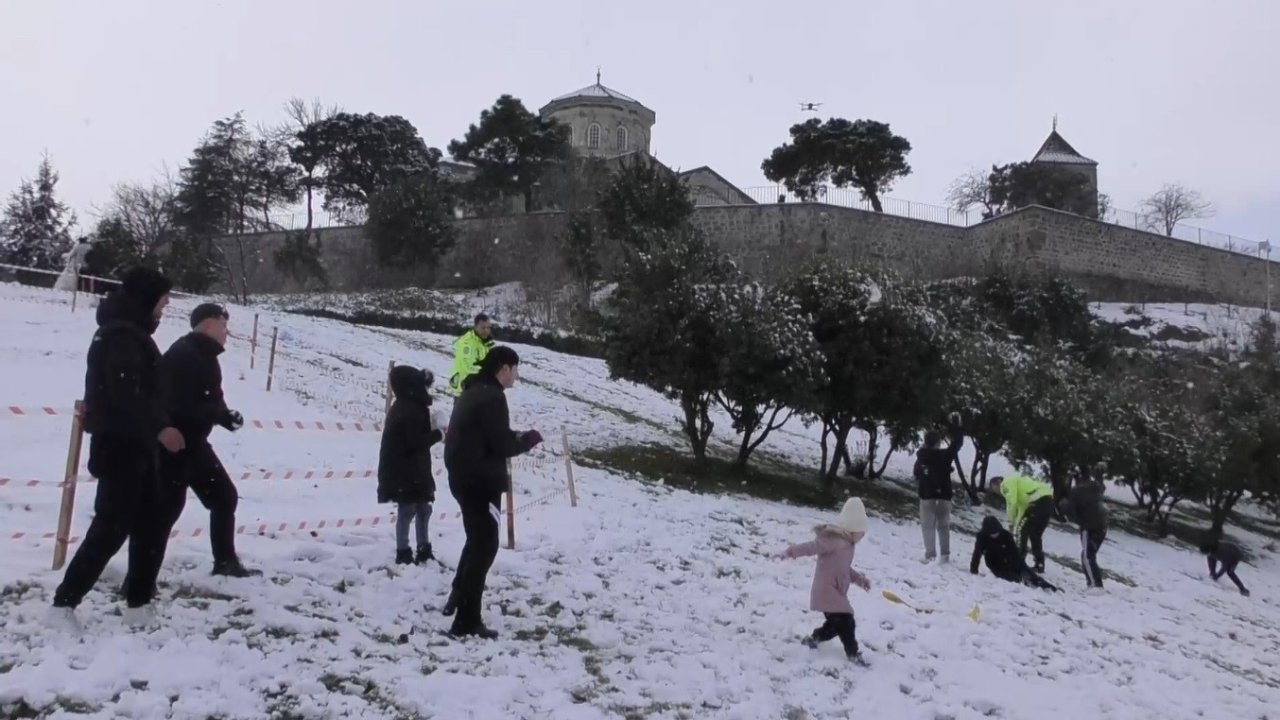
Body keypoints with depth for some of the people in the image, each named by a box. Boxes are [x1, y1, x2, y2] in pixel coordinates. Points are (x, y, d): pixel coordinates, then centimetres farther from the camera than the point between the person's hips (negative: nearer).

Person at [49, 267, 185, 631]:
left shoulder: (130, 334, 18)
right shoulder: (122, 335, -15)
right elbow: (124, 392, -27)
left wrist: (158, 428, 18)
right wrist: (159, 427, -28)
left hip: (134, 446, 11)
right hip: (120, 447, -11)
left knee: (150, 526, 11)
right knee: (111, 528, -8)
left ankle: (139, 603, 17)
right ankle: (64, 603, 0)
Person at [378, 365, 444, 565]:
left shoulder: (407, 407, 12)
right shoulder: (410, 410, -20)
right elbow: (417, 442, -24)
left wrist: (431, 428, -1)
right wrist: (437, 434, -10)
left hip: (413, 471, 10)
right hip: (404, 473, -10)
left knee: (423, 509, 16)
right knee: (407, 510, -3)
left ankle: (424, 549, 25)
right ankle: (403, 554, 5)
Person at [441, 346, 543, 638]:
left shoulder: (472, 392, 14)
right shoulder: (492, 397, -18)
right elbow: (502, 446, -21)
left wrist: (514, 436, 10)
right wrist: (531, 438, -4)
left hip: (464, 477, 10)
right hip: (480, 481, -10)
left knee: (477, 538, 27)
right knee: (485, 544, -3)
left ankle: (458, 597, 35)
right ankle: (467, 621, -1)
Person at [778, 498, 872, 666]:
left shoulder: (846, 543, 13)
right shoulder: (834, 540, -19)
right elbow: (812, 546, -27)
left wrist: (859, 579, 20)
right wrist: (790, 552, -36)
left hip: (836, 593, 10)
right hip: (827, 592, -10)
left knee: (836, 624, 18)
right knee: (846, 622, -8)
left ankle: (813, 639, 34)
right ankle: (853, 653, 5)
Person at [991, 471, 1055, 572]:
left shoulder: (1006, 483, 3)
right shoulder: (1017, 481, 31)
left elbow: (1011, 503, -9)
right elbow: (1022, 506, 28)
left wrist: (1011, 522, 2)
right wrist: (1016, 523, 22)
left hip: (1039, 501, -9)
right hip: (1049, 500, 9)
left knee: (1021, 529, 1)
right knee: (1036, 534, 19)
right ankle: (1039, 564, 20)